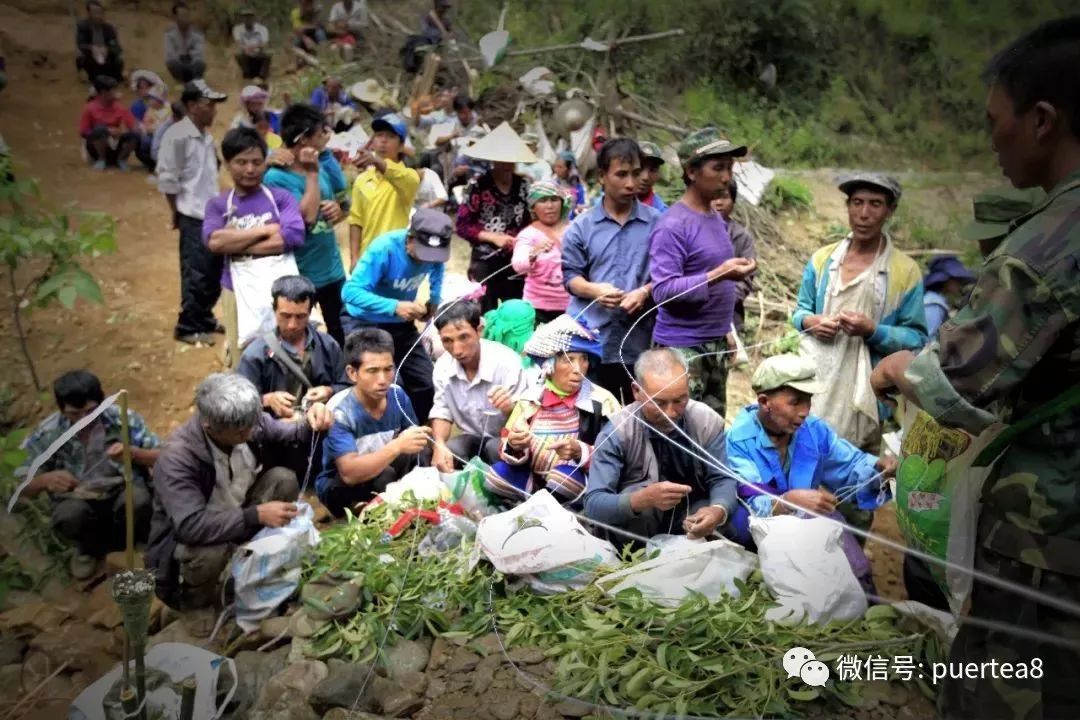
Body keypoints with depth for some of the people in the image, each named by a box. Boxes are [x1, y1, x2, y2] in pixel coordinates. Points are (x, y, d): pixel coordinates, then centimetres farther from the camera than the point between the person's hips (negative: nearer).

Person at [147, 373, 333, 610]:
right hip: (187, 542, -5)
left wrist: (312, 423, -24)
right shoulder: (177, 457, -32)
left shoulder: (248, 424, -15)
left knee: (283, 479, -15)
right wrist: (257, 515, -38)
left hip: (236, 521, 5)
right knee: (211, 554, -39)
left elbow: (293, 435, 1)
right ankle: (195, 605, -4)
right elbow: (189, 527, -39)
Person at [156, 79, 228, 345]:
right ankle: (188, 327, 11)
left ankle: (204, 318, 29)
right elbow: (167, 179, -11)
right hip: (193, 217, -8)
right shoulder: (177, 135, -12)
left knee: (214, 272, 14)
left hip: (213, 214, 8)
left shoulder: (206, 136, 13)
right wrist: (177, 213, -4)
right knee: (196, 275, -2)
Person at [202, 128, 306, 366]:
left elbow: (293, 237, -15)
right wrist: (265, 230, -15)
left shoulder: (281, 197, 0)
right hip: (237, 292, 1)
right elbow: (214, 241, -15)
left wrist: (235, 244, -12)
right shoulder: (217, 205, 3)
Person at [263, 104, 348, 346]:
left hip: (332, 269, 7)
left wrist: (337, 210, -7)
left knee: (342, 335, 17)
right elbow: (307, 216, -27)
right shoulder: (276, 177, -17)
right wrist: (311, 174, -21)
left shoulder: (321, 168, 4)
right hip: (299, 275, -7)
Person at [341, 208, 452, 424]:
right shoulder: (385, 248, -29)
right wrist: (394, 307, -45)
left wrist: (434, 302, -11)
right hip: (365, 322, -5)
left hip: (401, 324, 5)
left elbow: (437, 279, 9)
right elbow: (350, 291, -34)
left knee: (426, 384, 2)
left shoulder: (435, 252, -14)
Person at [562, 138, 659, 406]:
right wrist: (594, 290, -17)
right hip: (589, 339, 0)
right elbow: (570, 275, 3)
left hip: (638, 340, 0)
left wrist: (645, 292, -14)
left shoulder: (657, 222, 3)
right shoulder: (582, 226, 5)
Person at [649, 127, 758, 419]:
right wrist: (717, 276, -30)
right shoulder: (672, 225, -15)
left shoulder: (718, 219, 13)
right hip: (682, 347, -9)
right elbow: (663, 290, -22)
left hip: (716, 345, 9)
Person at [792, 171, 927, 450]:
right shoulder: (822, 258, 8)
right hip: (813, 379, 3)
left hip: (863, 391, -3)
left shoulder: (905, 270, -3)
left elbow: (917, 338, -4)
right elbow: (800, 311, 17)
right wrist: (811, 322, -6)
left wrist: (873, 331, -19)